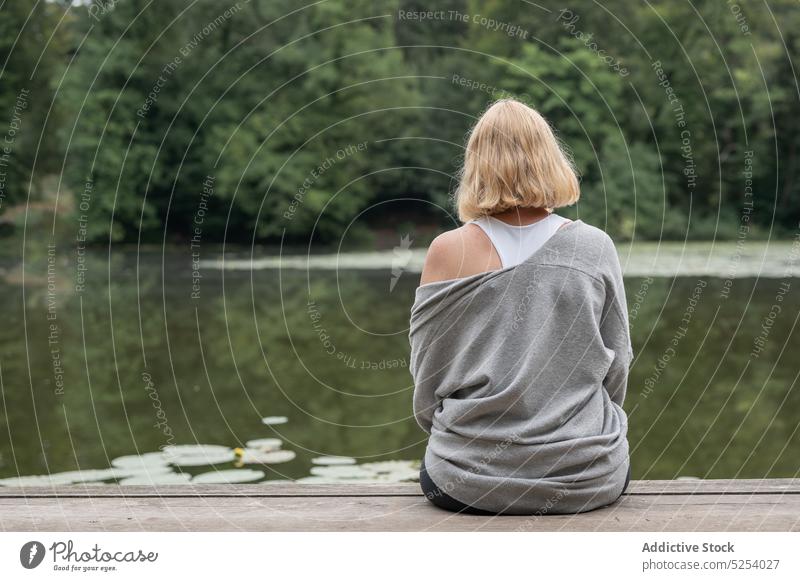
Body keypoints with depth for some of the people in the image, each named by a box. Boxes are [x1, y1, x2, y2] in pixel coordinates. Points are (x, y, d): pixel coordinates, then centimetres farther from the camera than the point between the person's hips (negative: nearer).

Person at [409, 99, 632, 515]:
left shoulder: (447, 252, -8)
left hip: (469, 482, 0)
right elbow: (616, 373, 3)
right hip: (586, 481, 1)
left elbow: (426, 391, -2)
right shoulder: (595, 247, -5)